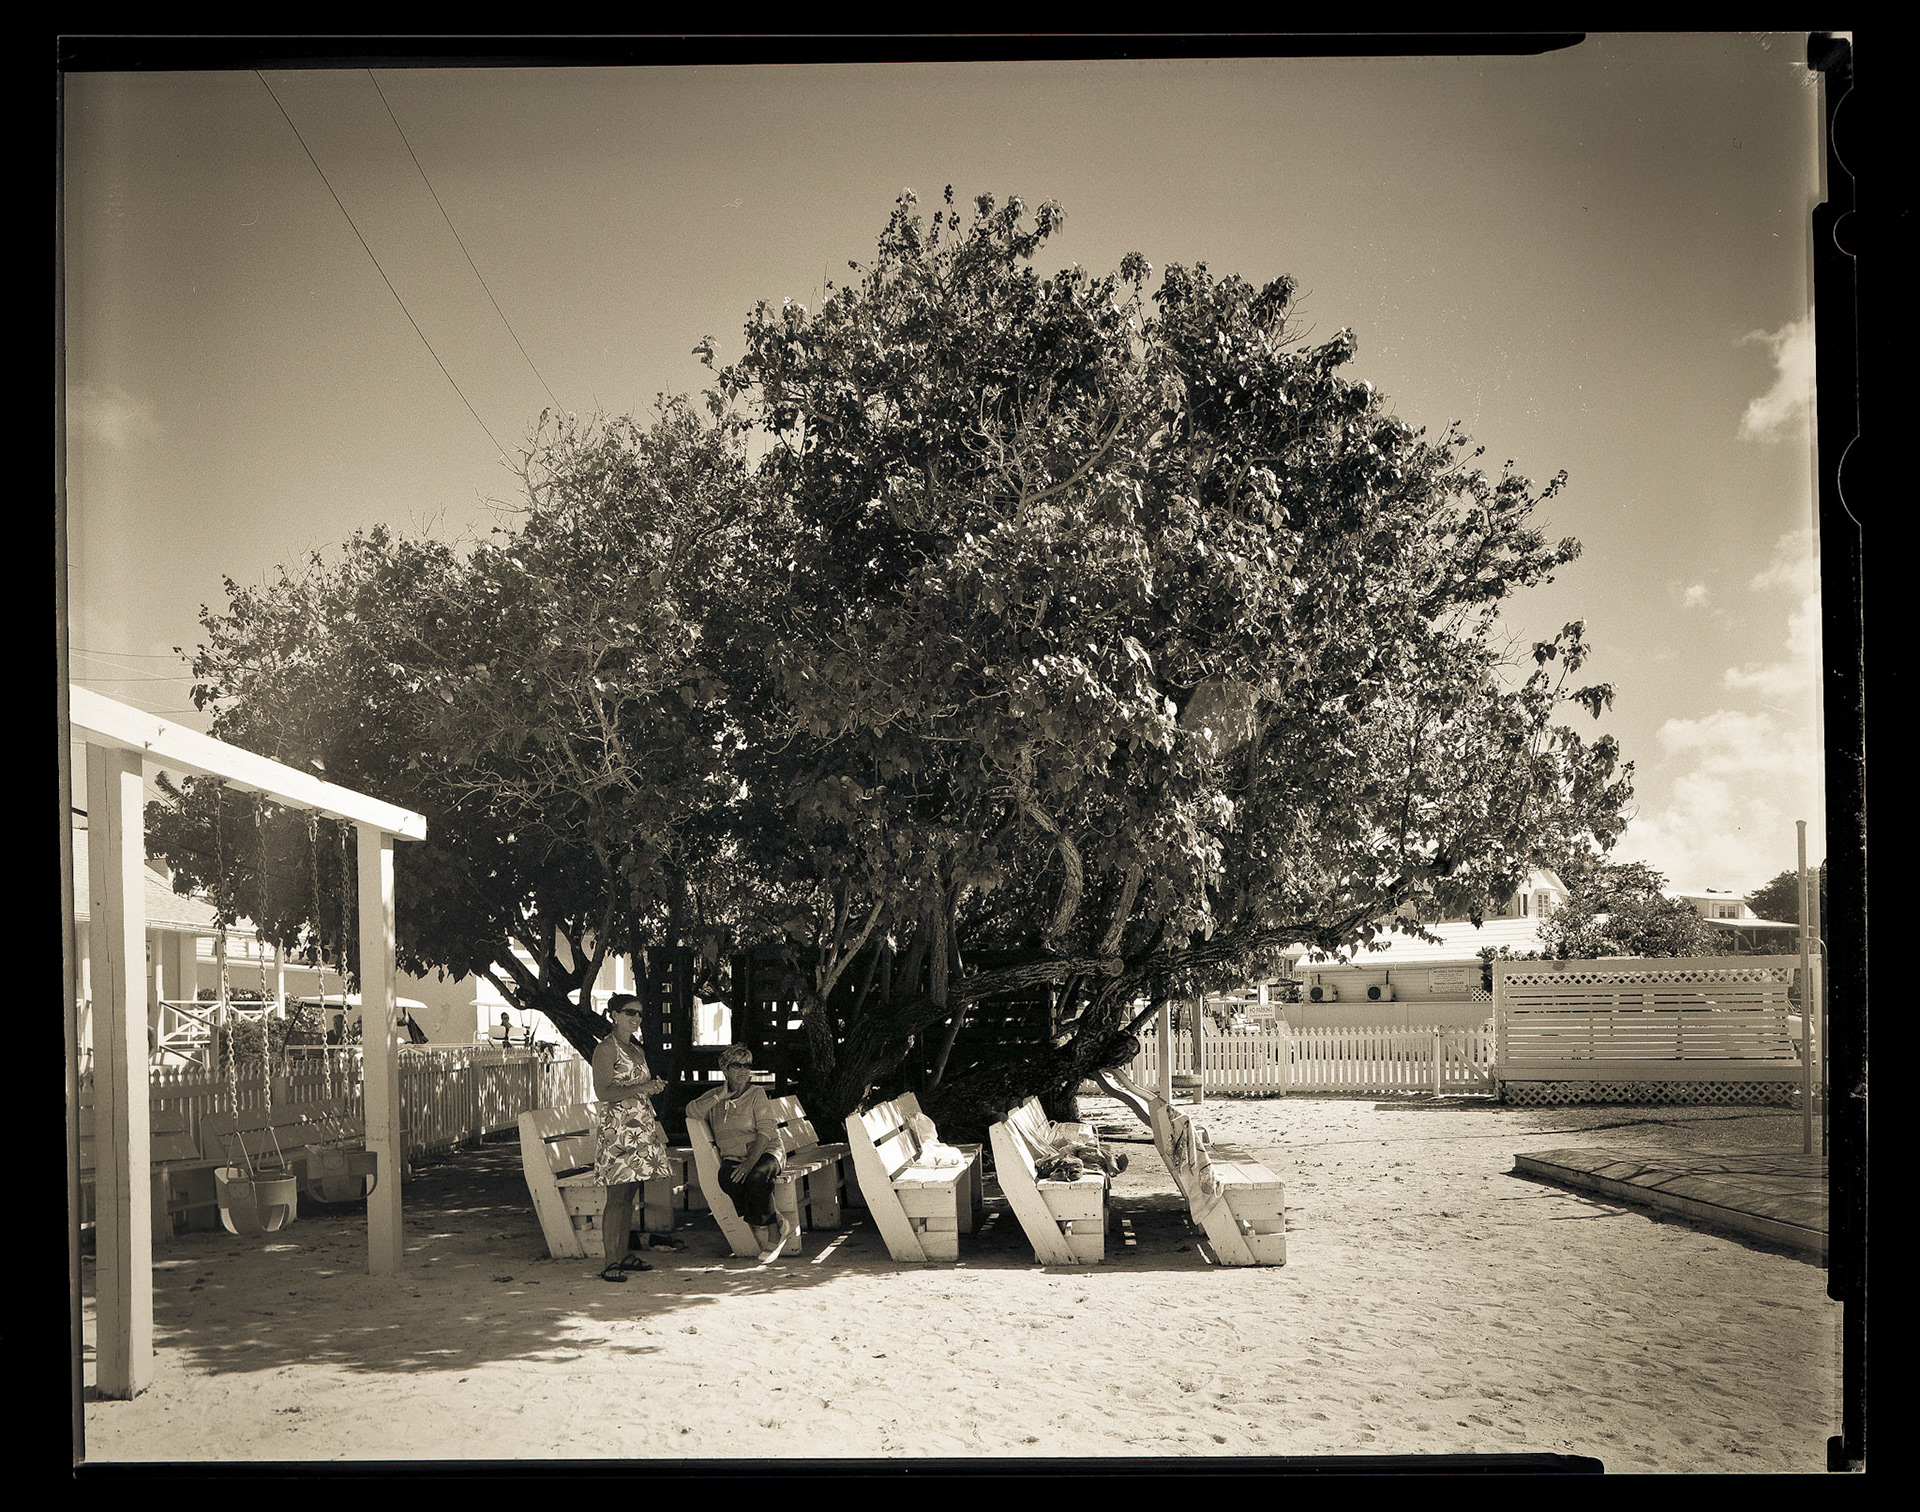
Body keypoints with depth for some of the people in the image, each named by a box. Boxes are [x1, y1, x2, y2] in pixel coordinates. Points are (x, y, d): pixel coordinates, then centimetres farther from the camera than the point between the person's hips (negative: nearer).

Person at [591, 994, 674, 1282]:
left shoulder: (637, 1050, 19)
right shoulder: (606, 1049, -7)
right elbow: (603, 1092, -15)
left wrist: (655, 1086, 6)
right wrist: (639, 1088, -19)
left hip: (642, 1125, 8)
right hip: (617, 1126, -8)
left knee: (629, 1195, 10)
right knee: (616, 1196, -9)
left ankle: (625, 1254, 16)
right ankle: (610, 1262, -8)